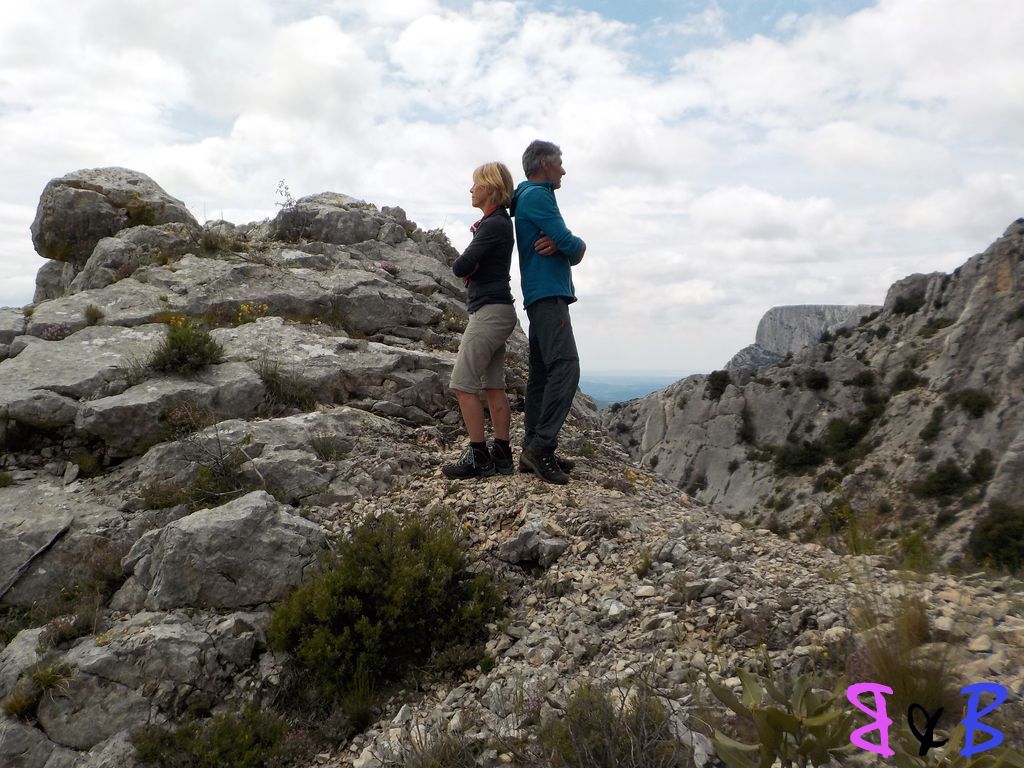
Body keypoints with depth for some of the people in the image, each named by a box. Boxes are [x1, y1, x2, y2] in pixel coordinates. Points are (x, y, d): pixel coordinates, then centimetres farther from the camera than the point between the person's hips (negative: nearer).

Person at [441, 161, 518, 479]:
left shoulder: (492, 224, -14)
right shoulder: (500, 222, 17)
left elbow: (460, 268, -18)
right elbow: (472, 267, 21)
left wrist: (467, 267, 4)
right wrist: (470, 267, -1)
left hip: (489, 310, -10)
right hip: (498, 311, 10)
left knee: (463, 384, -7)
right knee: (493, 386, 9)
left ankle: (479, 456, -5)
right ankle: (502, 455, 12)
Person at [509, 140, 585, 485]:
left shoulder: (529, 196, 25)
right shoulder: (538, 195, -6)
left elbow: (566, 243, 18)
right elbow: (572, 246, -12)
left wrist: (563, 243, -5)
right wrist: (575, 246, 10)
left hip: (542, 296, 10)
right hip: (548, 293, -10)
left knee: (542, 374, 7)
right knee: (565, 368, -19)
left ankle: (535, 450, 8)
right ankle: (541, 446, -22)